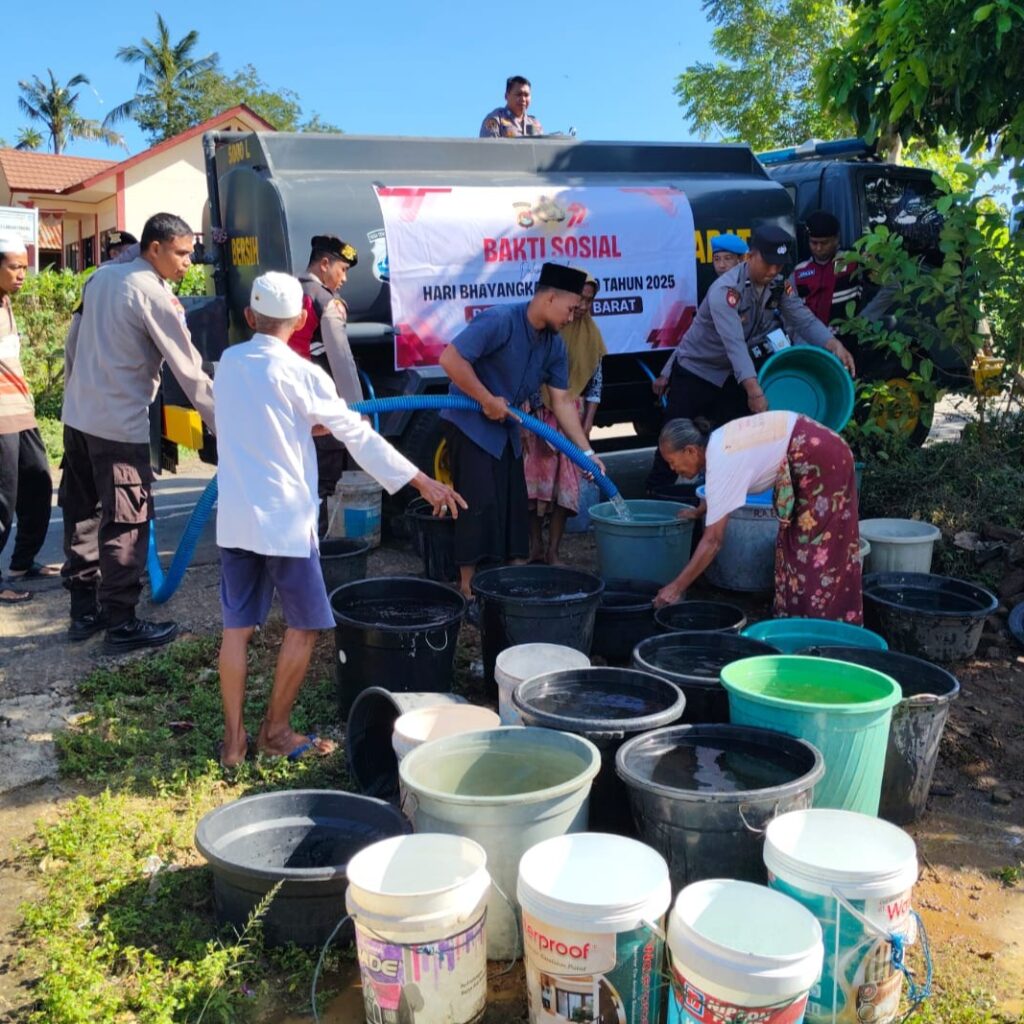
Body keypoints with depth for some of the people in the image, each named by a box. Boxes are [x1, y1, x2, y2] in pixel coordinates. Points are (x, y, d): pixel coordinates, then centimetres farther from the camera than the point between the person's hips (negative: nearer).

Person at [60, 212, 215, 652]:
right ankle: (120, 623, 4)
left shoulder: (101, 277, 11)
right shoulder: (154, 295, -12)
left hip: (77, 417, 9)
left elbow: (72, 343, 17)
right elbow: (189, 369, -13)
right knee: (125, 524, -2)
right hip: (120, 426, -9)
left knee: (83, 515, 14)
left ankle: (84, 609, 24)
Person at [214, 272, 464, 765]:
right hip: (284, 520, -5)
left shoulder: (228, 363, 6)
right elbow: (358, 435, -10)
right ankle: (275, 731, 17)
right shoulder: (300, 373, -11)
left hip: (234, 518, 6)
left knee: (237, 626, 10)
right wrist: (422, 481, -5)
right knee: (303, 624, 10)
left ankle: (233, 738, 15)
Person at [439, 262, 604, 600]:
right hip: (470, 423, -8)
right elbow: (450, 359, -28)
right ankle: (469, 587, 0)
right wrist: (488, 400, -23)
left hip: (506, 427, 8)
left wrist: (586, 451, -2)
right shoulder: (499, 320, -22)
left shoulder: (554, 345, 2)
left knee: (514, 504, 9)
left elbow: (562, 401, 4)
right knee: (481, 503, -10)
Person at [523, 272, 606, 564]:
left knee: (566, 483, 3)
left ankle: (553, 551, 11)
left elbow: (595, 381, 7)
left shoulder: (589, 333, 5)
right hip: (541, 413, -4)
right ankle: (536, 548, 11)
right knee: (536, 478, -1)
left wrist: (587, 424, 0)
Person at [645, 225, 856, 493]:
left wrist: (834, 345, -33)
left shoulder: (780, 285, -7)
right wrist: (754, 390, -50)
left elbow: (804, 320, -13)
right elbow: (734, 343, -40)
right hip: (694, 370, -6)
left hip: (732, 375, 7)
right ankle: (656, 495, 6)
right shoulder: (725, 290, -30)